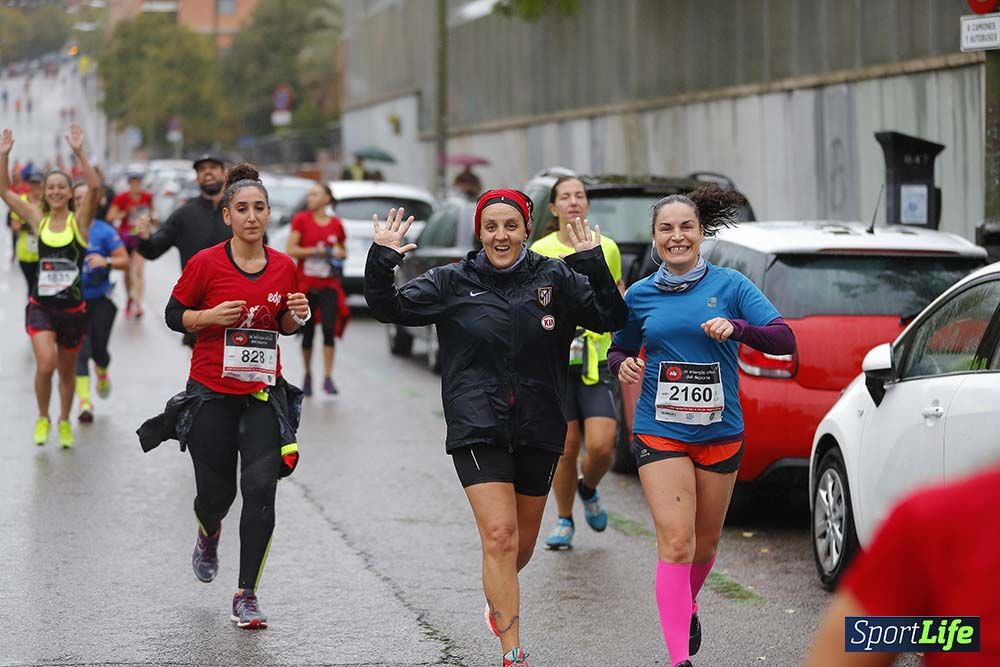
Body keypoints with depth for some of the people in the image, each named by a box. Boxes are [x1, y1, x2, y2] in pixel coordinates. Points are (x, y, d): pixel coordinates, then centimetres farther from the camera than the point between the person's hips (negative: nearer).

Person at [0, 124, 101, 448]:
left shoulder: (79, 220, -5)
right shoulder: (38, 220, 2)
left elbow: (95, 187, -21)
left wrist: (79, 153, -30)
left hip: (73, 309, 0)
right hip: (41, 307, 0)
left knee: (67, 370, 14)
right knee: (45, 364, -18)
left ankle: (64, 421, 37)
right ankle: (42, 417, 6)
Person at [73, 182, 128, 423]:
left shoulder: (104, 231, -6)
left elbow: (125, 261, -6)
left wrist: (106, 261, -25)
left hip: (100, 300, -1)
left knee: (99, 349, 8)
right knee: (80, 351, -7)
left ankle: (102, 373, 44)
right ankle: (85, 402, -6)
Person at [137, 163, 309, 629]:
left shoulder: (283, 267, 2)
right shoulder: (206, 263, -8)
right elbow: (173, 315, 1)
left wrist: (296, 317, -6)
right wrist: (210, 317, -17)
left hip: (263, 397, 2)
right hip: (212, 394, -2)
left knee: (261, 487, -12)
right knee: (217, 492, 6)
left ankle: (247, 595, -4)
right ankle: (209, 535, 46)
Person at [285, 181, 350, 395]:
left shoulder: (336, 224, 6)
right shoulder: (301, 219, 1)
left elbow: (343, 252, 20)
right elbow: (291, 250, -5)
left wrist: (339, 254, -2)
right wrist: (315, 251, -13)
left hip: (329, 285, 0)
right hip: (306, 284, 0)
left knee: (329, 328, -12)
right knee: (308, 331, 6)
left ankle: (328, 377, -11)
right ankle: (308, 375, 22)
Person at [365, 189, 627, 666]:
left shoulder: (555, 279, 2)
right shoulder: (453, 283, 1)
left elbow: (611, 319, -3)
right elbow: (390, 308, 0)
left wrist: (594, 266, -16)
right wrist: (382, 260, -15)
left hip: (538, 430, 2)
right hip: (477, 427, -2)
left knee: (522, 546, 15)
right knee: (499, 537, -16)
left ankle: (499, 602, 48)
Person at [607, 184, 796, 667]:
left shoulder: (730, 285, -1)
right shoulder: (640, 296, 4)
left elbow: (784, 340, -8)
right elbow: (618, 351, 17)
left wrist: (737, 328, -27)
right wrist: (623, 366, -7)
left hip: (719, 433, 1)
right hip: (659, 432, -1)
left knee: (705, 542, 15)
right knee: (676, 542, -14)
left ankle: (686, 605, 46)